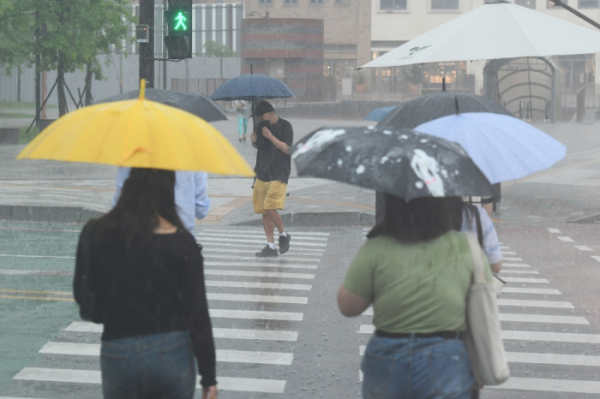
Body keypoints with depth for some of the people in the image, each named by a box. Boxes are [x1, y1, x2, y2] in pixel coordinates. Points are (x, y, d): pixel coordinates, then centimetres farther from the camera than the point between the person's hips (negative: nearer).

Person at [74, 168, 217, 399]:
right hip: (173, 354, 0)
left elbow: (82, 297, 6)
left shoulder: (95, 235, -5)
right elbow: (198, 313, -5)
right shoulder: (182, 243, -8)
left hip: (118, 356, 1)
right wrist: (209, 377, 1)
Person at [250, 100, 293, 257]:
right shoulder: (261, 126, 12)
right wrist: (253, 141, 3)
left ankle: (283, 235, 6)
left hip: (278, 174, -7)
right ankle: (270, 246, 9)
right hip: (262, 174, 7)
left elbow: (287, 149, -14)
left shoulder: (285, 126, -7)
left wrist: (270, 136, -17)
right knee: (264, 211, 4)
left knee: (270, 208, -18)